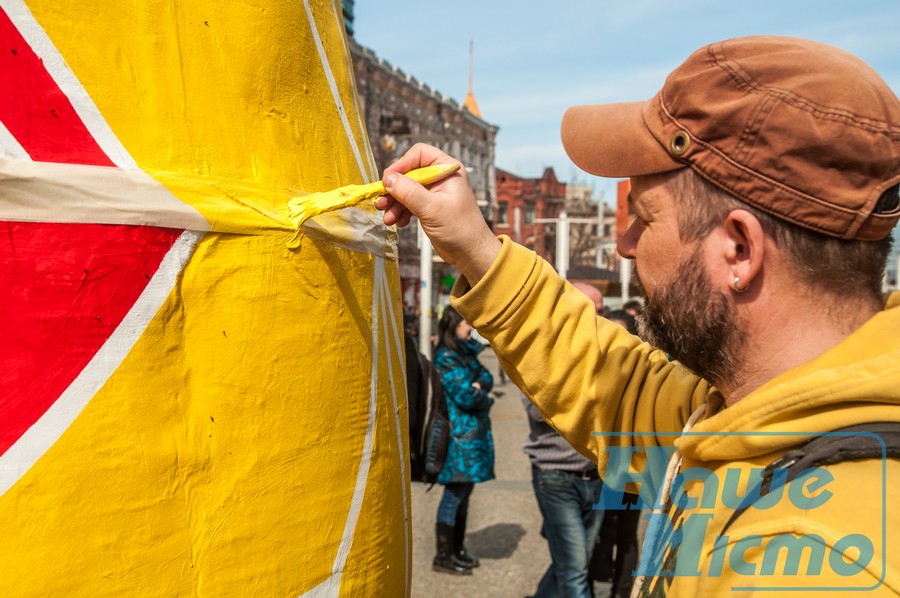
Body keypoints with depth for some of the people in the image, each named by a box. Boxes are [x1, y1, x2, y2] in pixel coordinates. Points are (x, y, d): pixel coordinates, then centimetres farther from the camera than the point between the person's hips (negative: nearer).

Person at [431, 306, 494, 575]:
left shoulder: (467, 352, 16)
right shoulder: (446, 358, -13)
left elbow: (487, 378, 10)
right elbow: (464, 396, -18)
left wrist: (479, 386, -10)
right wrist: (485, 399, -1)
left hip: (475, 432, 9)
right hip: (459, 434, -9)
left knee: (463, 493, 14)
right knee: (455, 494, -3)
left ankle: (457, 549, 24)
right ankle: (443, 556, 6)